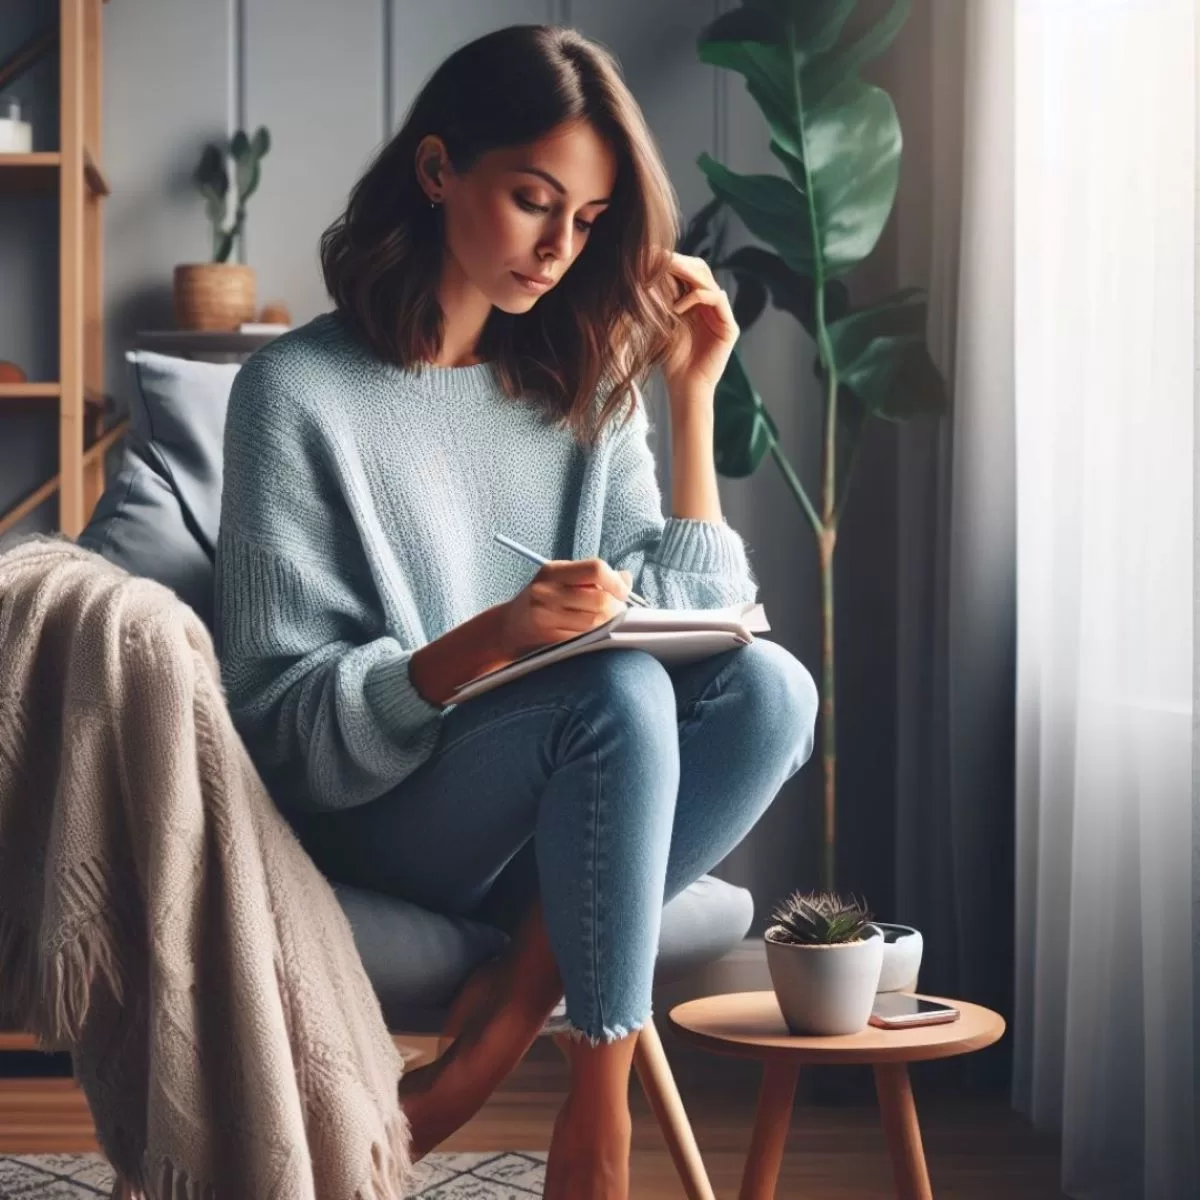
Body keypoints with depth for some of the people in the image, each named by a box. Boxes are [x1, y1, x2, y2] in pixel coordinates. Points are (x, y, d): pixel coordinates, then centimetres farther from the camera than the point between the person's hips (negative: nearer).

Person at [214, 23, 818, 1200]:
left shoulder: (583, 383, 9)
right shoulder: (297, 390, -9)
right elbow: (281, 718, -13)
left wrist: (691, 395, -3)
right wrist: (491, 638, -29)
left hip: (552, 823, 5)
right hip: (367, 815, -5)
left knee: (766, 685, -24)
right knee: (618, 692, -33)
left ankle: (508, 1017, -20)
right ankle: (598, 1103, -20)